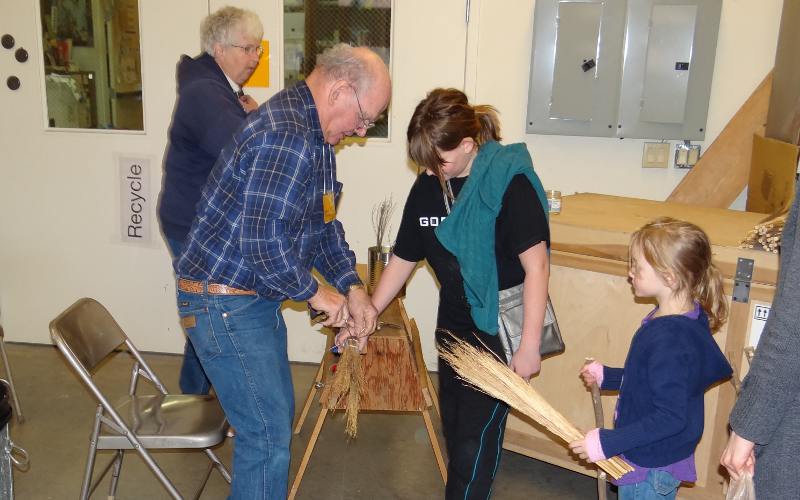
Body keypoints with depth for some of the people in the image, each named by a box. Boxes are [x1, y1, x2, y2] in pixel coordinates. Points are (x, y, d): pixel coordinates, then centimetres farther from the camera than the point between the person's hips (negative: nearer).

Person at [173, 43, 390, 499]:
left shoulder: (316, 135, 10)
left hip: (257, 301, 11)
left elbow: (324, 224, 16)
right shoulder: (286, 136, -25)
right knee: (268, 436, -2)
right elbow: (266, 242, -30)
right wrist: (315, 293, -14)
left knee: (280, 414, 22)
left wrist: (352, 287, 6)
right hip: (223, 304, -11)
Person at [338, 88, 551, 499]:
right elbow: (403, 259, 9)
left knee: (475, 439, 0)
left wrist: (529, 346, -18)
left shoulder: (510, 184, -18)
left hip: (501, 330, -6)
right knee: (453, 428, 17)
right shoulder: (427, 186, 1)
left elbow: (536, 266, -18)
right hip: (454, 326, 6)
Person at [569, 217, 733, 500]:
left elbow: (670, 418, -30)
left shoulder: (669, 340, -32)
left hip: (652, 467, -9)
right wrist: (607, 376, 16)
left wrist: (607, 443, -27)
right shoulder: (689, 317, 0)